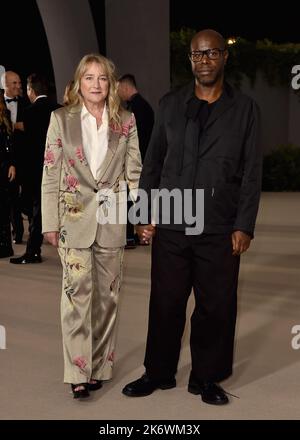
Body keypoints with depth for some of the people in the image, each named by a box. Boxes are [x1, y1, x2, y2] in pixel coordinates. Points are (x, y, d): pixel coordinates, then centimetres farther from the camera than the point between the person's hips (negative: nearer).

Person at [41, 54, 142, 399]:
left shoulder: (125, 121, 5)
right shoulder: (61, 119, 1)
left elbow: (134, 172, 5)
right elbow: (50, 174, 1)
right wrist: (50, 222, -2)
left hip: (111, 218, 2)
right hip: (75, 218, -2)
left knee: (107, 293, 8)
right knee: (77, 291, -7)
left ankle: (100, 366, 22)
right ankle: (78, 372, 1)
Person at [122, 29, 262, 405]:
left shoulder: (244, 109, 4)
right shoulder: (170, 105, 9)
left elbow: (252, 172, 1)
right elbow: (152, 163, 11)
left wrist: (244, 226, -5)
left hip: (219, 229, -1)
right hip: (171, 225, 2)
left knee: (216, 307, 4)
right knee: (165, 303, 8)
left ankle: (206, 378, 22)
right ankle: (158, 373, 25)